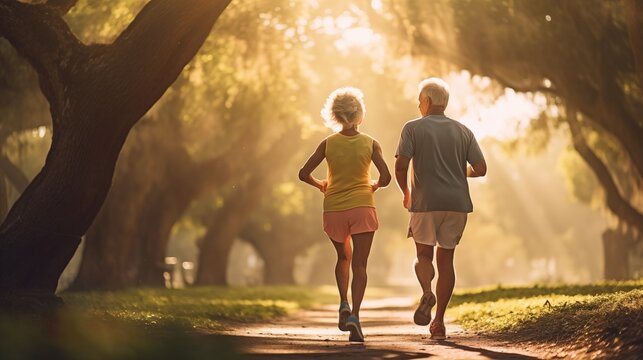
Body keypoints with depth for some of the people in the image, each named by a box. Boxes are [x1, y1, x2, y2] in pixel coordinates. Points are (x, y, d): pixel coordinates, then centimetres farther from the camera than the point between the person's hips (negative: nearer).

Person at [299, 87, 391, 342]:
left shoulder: (328, 144, -1)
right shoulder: (370, 144, -2)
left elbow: (304, 174, -3)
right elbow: (385, 178, -8)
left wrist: (320, 185, 16)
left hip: (334, 209, 2)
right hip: (361, 207, -2)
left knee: (343, 257, 24)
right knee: (359, 265, -2)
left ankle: (344, 304, 6)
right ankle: (354, 314, -20)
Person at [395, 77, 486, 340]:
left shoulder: (413, 128, -1)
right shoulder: (463, 132, 7)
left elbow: (400, 167, -11)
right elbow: (481, 169, 1)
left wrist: (405, 193, 7)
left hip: (425, 203, -3)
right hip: (457, 203, 3)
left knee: (424, 254, 13)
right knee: (445, 258, 10)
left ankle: (427, 293, -19)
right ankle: (439, 322, 6)